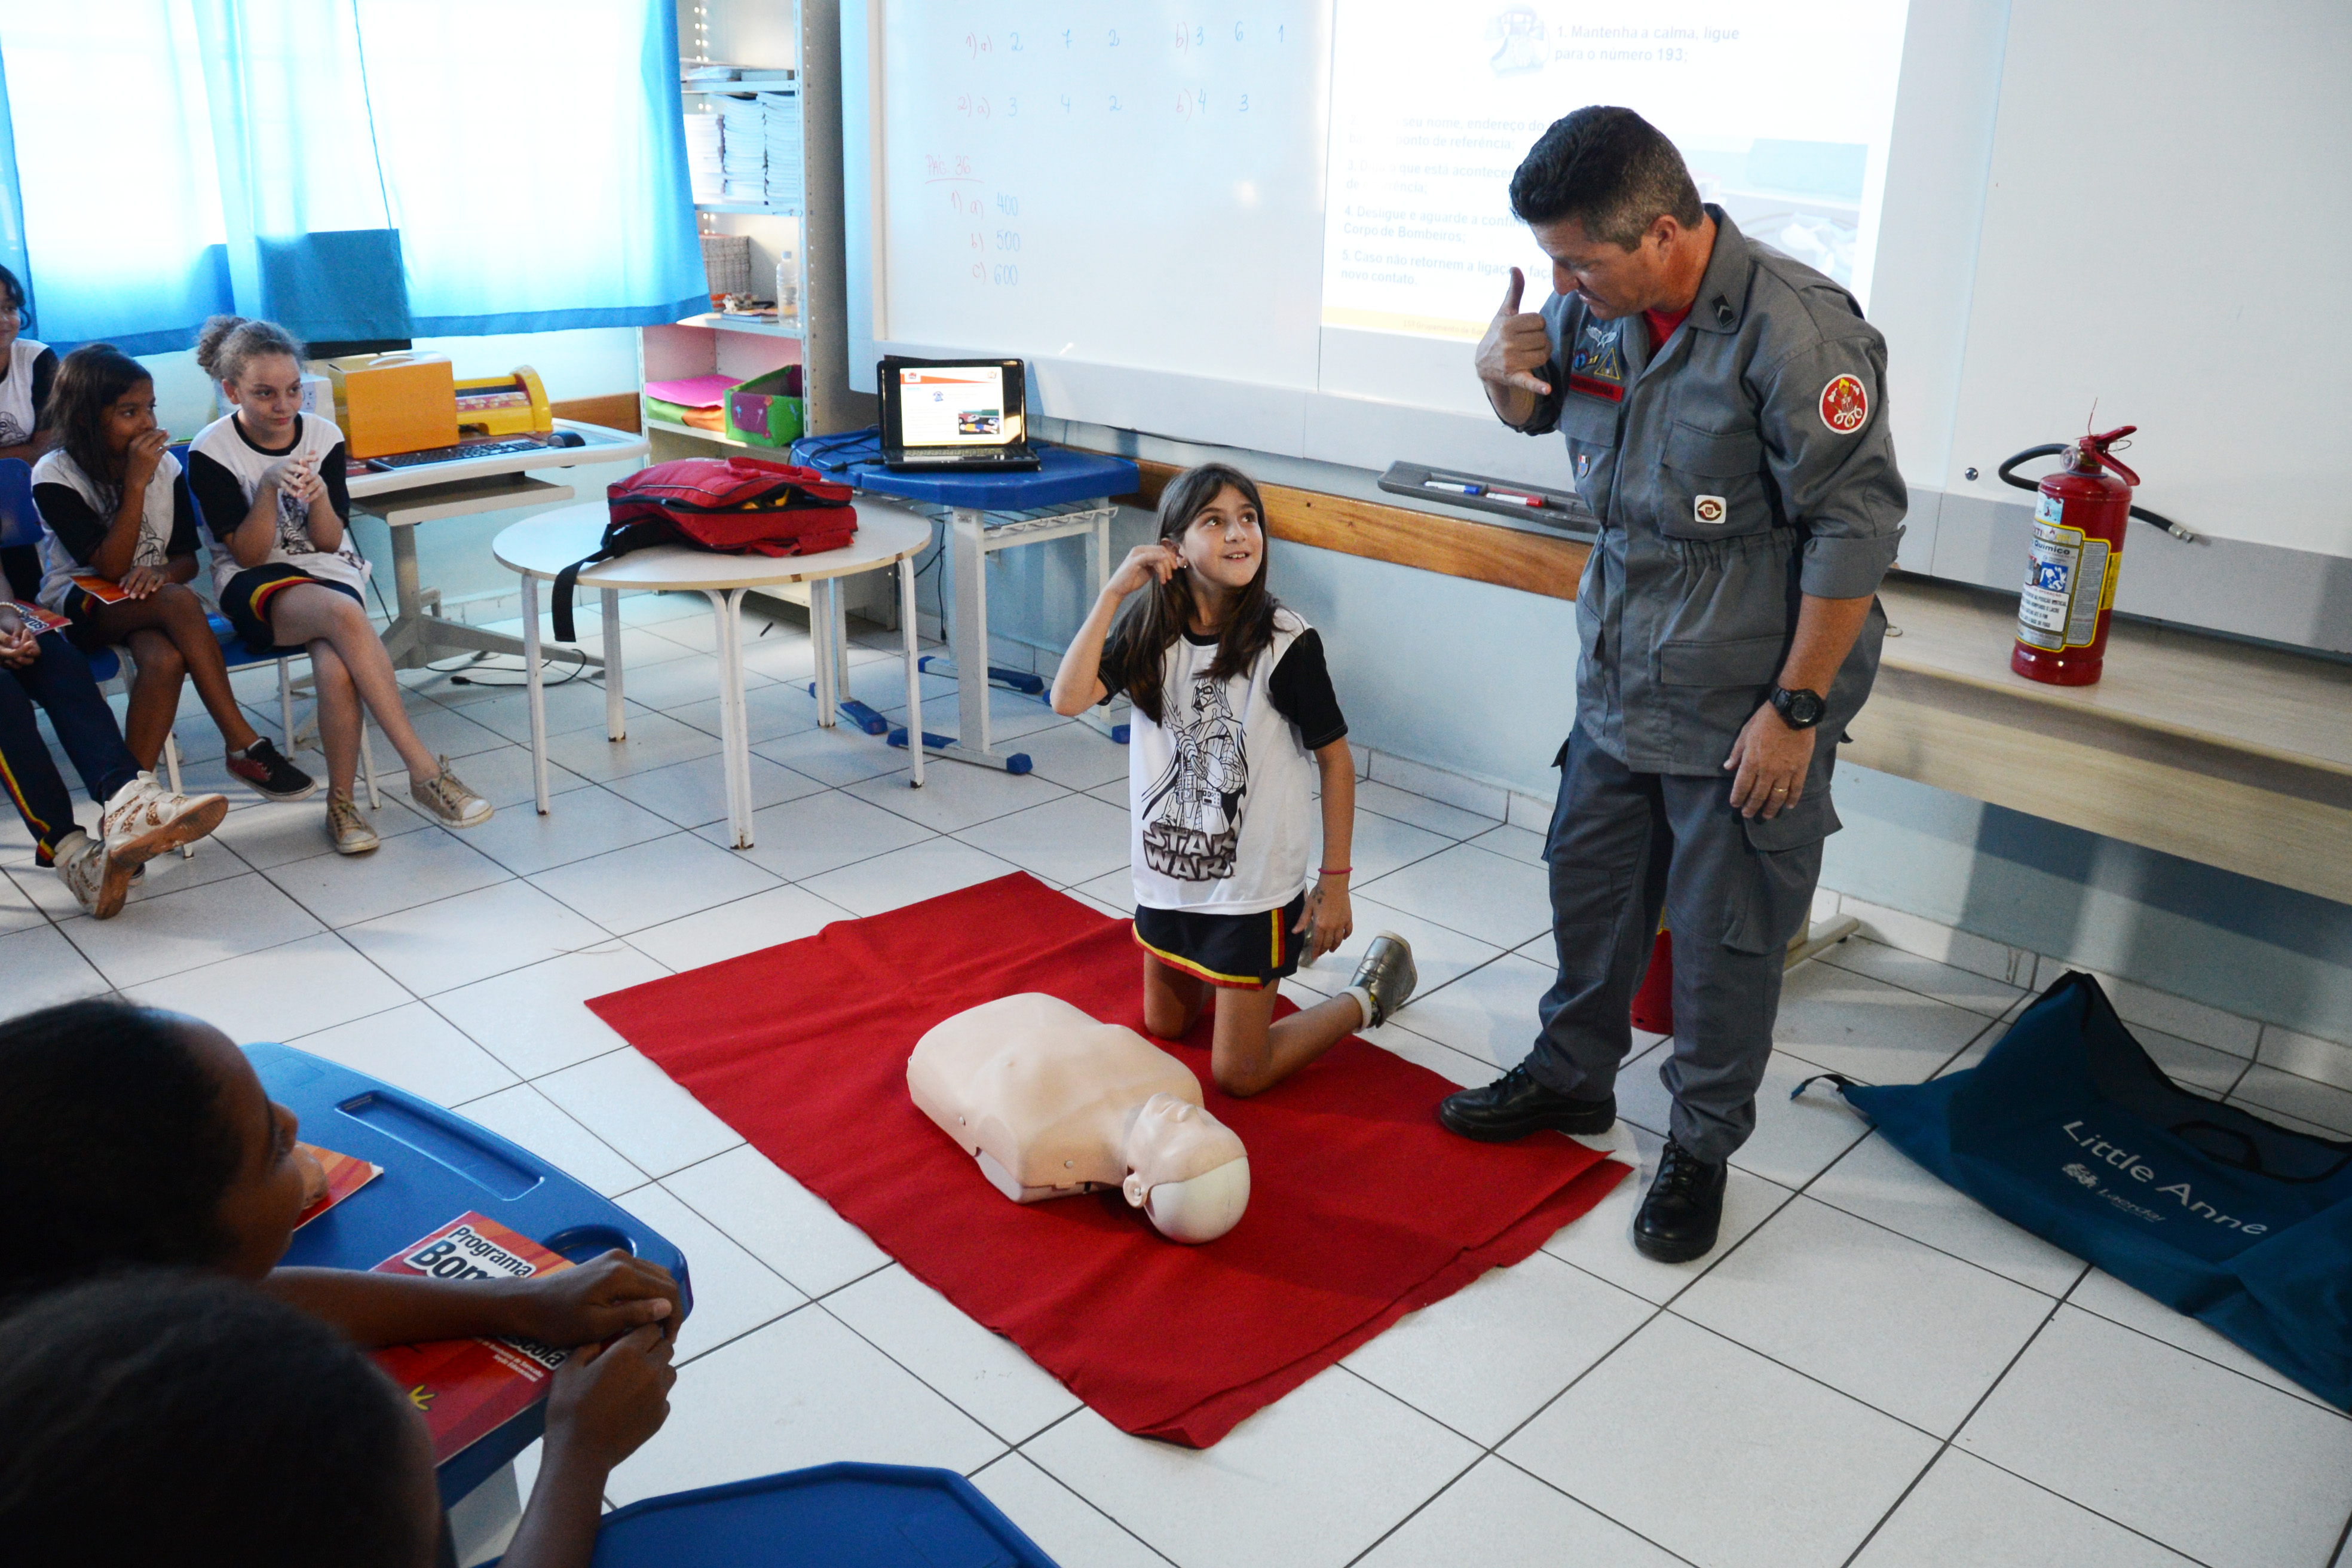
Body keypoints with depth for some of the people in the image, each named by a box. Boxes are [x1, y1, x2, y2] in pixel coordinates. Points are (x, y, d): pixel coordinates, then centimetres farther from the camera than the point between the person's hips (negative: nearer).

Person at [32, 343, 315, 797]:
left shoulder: (166, 466, 3)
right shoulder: (54, 477, -9)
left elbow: (188, 559, 6)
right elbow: (111, 566, -16)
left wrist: (162, 572, -20)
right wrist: (136, 484, -20)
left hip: (146, 600, 3)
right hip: (78, 604, -3)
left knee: (165, 660, -35)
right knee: (179, 602, -35)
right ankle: (245, 746, -35)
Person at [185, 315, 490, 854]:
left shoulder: (323, 436, 3)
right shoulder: (211, 452, -5)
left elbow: (329, 542, 3)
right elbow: (247, 553, -8)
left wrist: (319, 495, -18)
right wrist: (269, 487, -22)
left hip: (328, 573, 2)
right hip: (254, 587, -2)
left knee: (335, 665, -34)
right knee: (344, 614, -37)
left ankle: (341, 803, -18)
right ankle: (425, 769, -41)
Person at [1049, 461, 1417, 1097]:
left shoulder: (1286, 644, -18)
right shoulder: (1150, 631, -6)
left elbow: (1335, 759, -10)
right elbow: (1068, 699, -19)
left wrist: (1335, 881, -8)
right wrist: (1113, 593, -23)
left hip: (1254, 884, -5)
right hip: (1169, 873, 5)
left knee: (1238, 1074, 4)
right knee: (1164, 1026, 26)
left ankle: (1369, 994, 25)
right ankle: (1269, 955, 49)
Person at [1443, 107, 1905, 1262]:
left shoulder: (1796, 333, -23)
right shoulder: (1595, 307, -2)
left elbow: (1856, 531, -21)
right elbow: (1536, 410, 18)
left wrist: (1795, 709, -19)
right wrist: (1502, 371, -7)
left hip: (1743, 710, -7)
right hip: (1618, 682, 7)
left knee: (1724, 937, 7)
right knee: (1589, 884, 20)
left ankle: (1703, 1142, 28)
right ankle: (1572, 1074, 42)